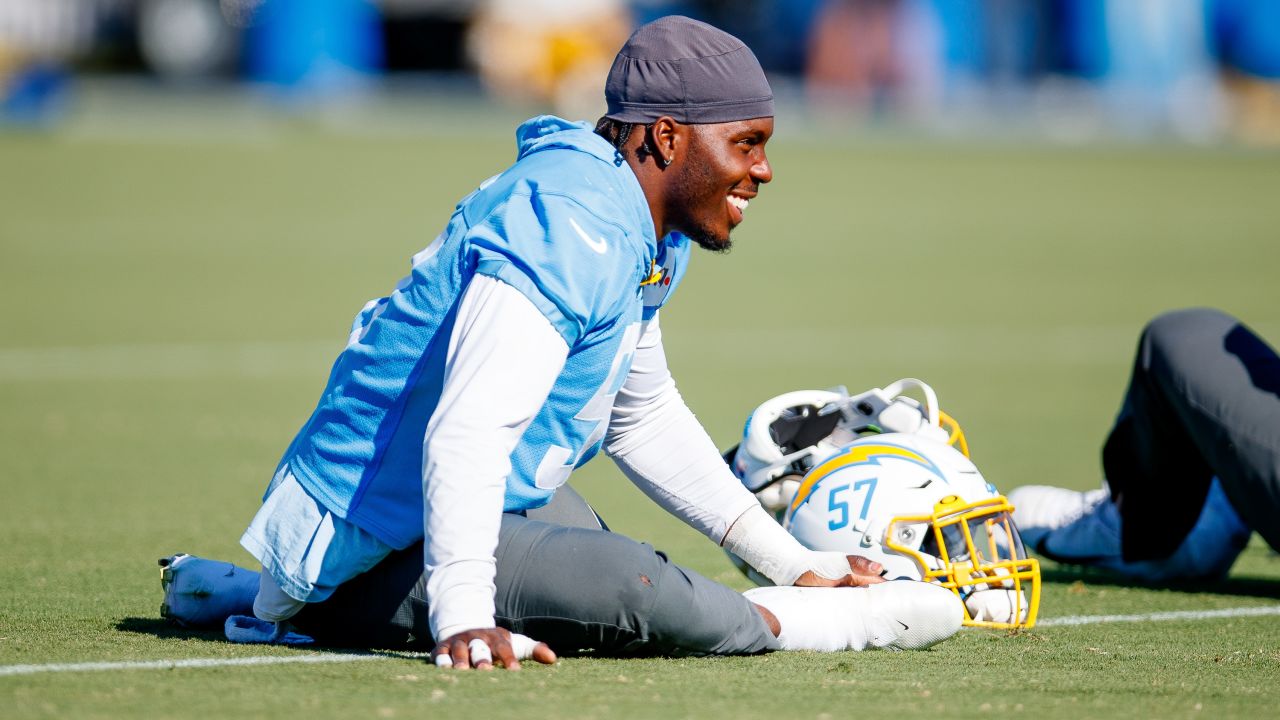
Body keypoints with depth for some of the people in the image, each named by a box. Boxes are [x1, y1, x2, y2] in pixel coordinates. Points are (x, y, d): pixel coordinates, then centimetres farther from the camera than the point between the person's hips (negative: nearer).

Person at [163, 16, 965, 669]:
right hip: (375, 546, -11)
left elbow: (644, 417, 24)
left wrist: (791, 561, 19)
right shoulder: (571, 229, -24)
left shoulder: (651, 240, 10)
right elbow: (469, 430, -34)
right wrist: (464, 617, -44)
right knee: (630, 588, -32)